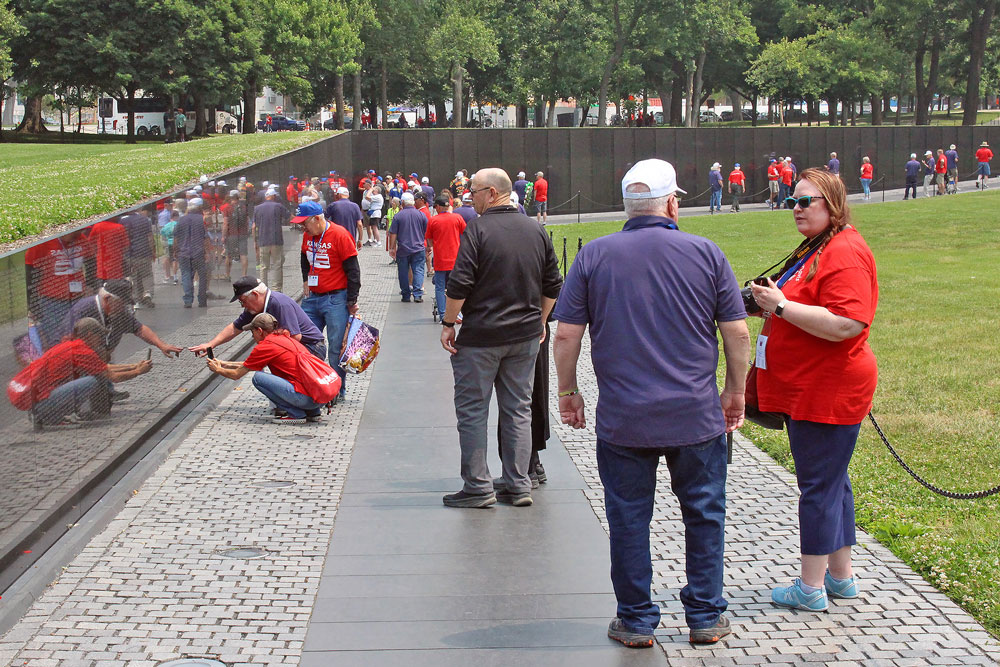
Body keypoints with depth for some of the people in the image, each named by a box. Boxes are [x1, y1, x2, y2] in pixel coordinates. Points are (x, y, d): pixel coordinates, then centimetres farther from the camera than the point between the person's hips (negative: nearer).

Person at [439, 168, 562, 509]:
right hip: (525, 337, 6)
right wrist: (539, 322, 21)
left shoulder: (478, 229, -12)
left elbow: (459, 284, -17)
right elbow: (553, 285, 12)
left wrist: (448, 323, -7)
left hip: (481, 336, -6)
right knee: (518, 409, 12)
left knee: (472, 410, 4)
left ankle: (478, 487, 5)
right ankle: (518, 486, 14)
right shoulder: (536, 230, 7)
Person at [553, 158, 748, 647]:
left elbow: (566, 335, -3)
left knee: (628, 519, 11)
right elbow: (737, 333, 0)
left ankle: (636, 621, 19)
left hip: (622, 419, 0)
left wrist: (568, 391, 11)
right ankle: (705, 616, 22)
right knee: (704, 514, 14)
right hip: (696, 417, 0)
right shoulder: (706, 253, -3)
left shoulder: (593, 256, -3)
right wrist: (735, 391, 14)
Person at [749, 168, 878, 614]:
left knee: (819, 485, -3)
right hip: (808, 389, 11)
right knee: (831, 481, 16)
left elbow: (845, 324, -29)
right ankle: (841, 576, 26)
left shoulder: (845, 253, -18)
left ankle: (811, 588, 5)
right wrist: (776, 306, 11)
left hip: (828, 390, -11)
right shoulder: (818, 249, 16)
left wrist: (782, 306, -23)